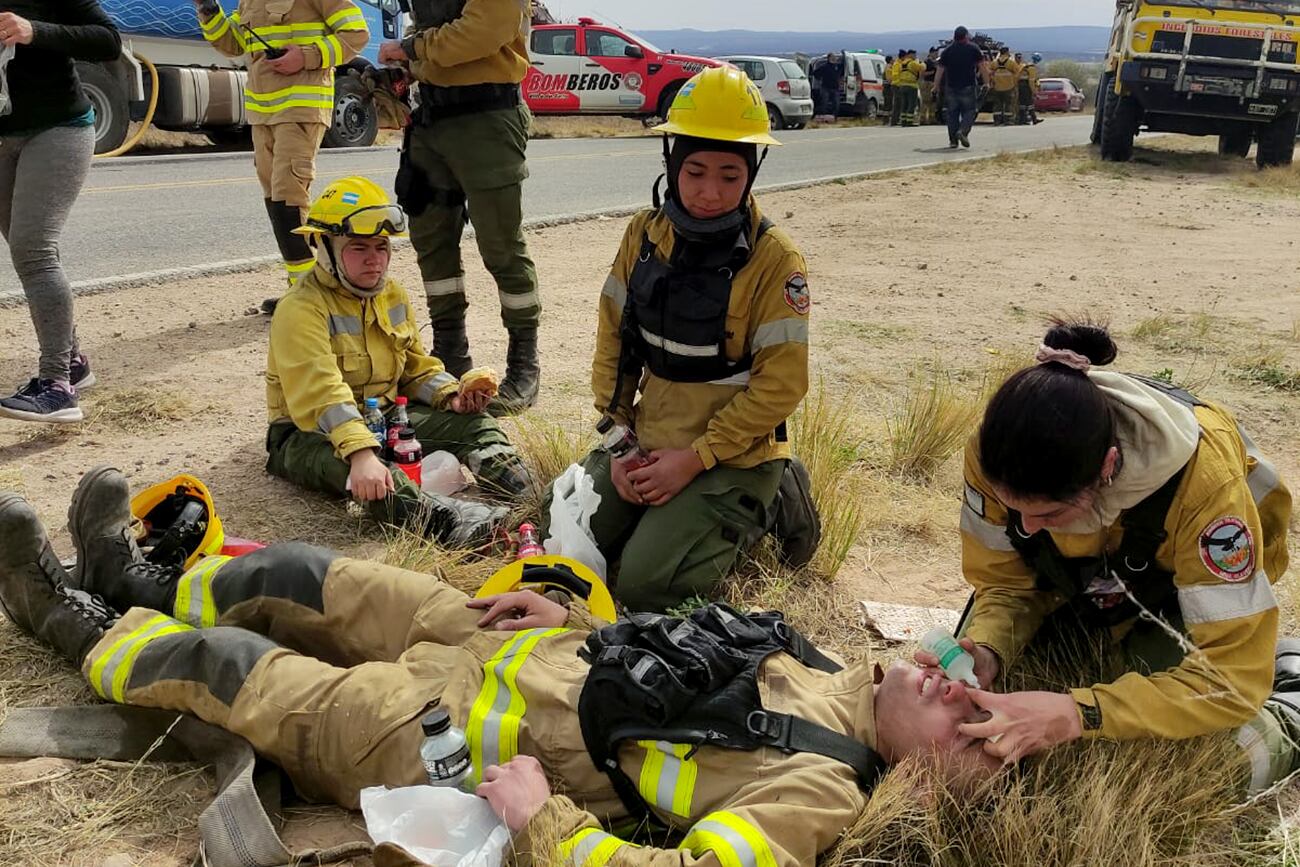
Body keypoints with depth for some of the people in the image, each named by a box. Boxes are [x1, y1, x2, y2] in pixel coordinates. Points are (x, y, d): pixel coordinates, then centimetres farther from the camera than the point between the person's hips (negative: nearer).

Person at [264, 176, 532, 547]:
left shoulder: (393, 296, 7)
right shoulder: (300, 310, -19)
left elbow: (417, 368, 14)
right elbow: (321, 394, -33)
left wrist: (452, 396, -8)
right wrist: (361, 452, -47)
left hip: (386, 416, 7)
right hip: (311, 433, -7)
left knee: (471, 420, -10)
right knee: (343, 462, -40)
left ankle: (528, 496, -34)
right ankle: (441, 517, -64)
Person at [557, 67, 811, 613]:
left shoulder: (774, 259, -15)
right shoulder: (645, 234, 0)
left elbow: (781, 383, -15)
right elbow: (613, 342, 5)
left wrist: (695, 458, -16)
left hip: (731, 459, -5)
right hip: (646, 442, 5)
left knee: (644, 587, -16)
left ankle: (757, 509, 8)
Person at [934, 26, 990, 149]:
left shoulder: (947, 51, 6)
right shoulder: (973, 48, 1)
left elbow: (940, 71, 5)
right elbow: (982, 67, 0)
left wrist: (936, 86, 14)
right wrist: (986, 82, 8)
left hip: (951, 87, 2)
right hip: (968, 87, -2)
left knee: (952, 114, 8)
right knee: (970, 111, 5)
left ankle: (953, 140, 5)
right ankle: (963, 131, -19)